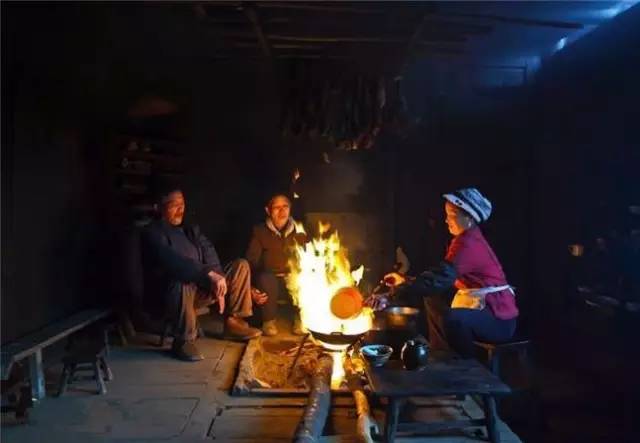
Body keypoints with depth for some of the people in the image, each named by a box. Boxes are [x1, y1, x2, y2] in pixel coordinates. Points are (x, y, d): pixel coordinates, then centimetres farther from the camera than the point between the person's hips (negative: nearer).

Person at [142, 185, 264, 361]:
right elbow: (174, 261, -29)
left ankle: (234, 322, -1)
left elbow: (211, 258, 1)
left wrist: (217, 284, -17)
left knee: (241, 265, 0)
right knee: (183, 282, -42)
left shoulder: (191, 229, 14)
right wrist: (209, 274, -40)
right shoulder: (153, 233, -10)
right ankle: (183, 341, -22)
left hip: (204, 288, 7)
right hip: (169, 292, -7)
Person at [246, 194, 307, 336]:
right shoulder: (260, 231, 3)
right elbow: (251, 261, -3)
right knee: (265, 278, -35)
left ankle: (301, 319, -4)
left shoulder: (299, 231, 8)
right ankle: (269, 320, -12)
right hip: (270, 281, -1)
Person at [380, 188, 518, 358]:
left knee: (452, 318, -35)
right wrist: (405, 281, 4)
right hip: (485, 308, 11)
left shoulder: (469, 244, -22)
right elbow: (443, 276, 12)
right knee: (434, 302, 16)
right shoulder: (468, 240, 11)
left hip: (499, 318, -11)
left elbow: (440, 277, -32)